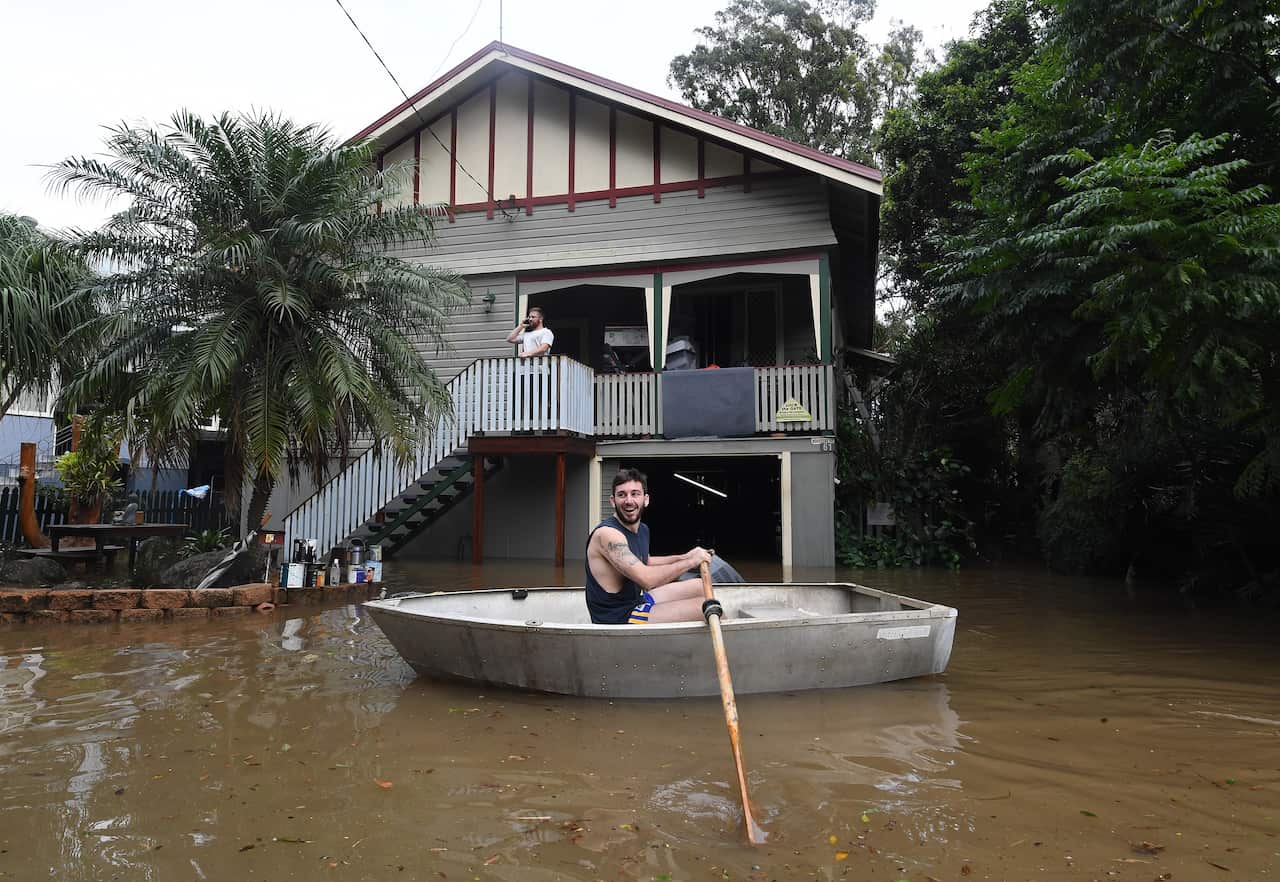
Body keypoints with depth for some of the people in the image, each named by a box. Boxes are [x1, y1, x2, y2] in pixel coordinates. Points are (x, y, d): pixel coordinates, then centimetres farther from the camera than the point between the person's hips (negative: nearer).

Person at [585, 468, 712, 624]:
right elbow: (646, 579, -32)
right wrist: (690, 561, -20)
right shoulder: (607, 533, -23)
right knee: (707, 608, -14)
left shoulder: (643, 529, 6)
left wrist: (683, 557, 14)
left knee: (700, 585, 18)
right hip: (618, 618, -10)